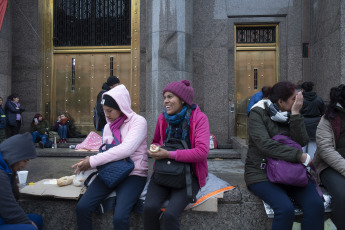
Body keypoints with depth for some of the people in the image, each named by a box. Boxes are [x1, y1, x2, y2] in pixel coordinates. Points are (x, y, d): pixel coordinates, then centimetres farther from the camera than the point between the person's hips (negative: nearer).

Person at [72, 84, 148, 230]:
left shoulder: (138, 122, -9)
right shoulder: (108, 126, 12)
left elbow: (126, 149, -23)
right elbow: (105, 152, 17)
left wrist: (93, 161, -20)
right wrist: (88, 164, -4)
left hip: (133, 175, -5)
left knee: (120, 217, -26)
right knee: (82, 207, -13)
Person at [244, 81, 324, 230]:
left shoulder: (291, 115, 11)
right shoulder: (258, 113, -6)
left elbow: (302, 142, -4)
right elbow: (265, 145, -20)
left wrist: (296, 113, -11)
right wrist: (300, 156, -20)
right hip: (262, 172, -5)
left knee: (316, 205, -19)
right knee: (285, 209, -27)